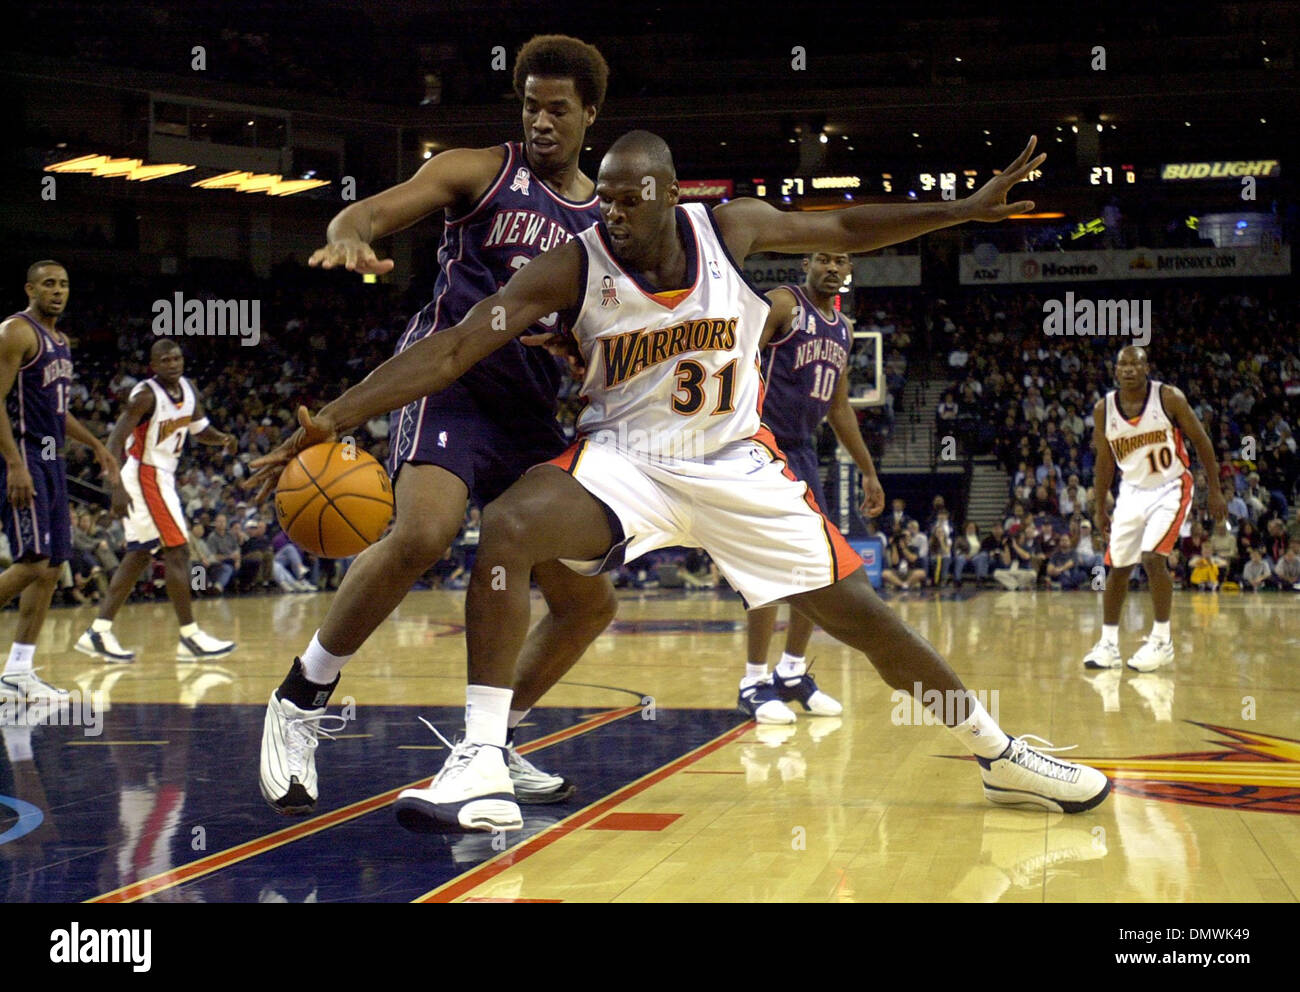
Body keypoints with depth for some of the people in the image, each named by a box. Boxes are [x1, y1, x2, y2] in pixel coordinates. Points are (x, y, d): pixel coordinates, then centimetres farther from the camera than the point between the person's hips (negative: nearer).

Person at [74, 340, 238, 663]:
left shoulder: (188, 389, 5)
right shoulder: (145, 395, -19)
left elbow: (199, 429, 18)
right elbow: (116, 440, -23)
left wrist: (223, 439, -5)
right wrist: (118, 488, -33)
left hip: (163, 475, 9)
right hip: (145, 476, -9)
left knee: (140, 555, 11)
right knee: (178, 551, -10)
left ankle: (98, 632, 13)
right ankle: (190, 637, -8)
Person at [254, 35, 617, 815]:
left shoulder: (610, 221, 15)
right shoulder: (480, 171, 3)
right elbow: (369, 213, -9)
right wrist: (351, 237, -32)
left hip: (532, 413, 6)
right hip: (448, 378, -6)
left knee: (590, 602, 3)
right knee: (425, 533, -33)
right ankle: (302, 698, -17)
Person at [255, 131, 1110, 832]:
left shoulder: (732, 228, -10)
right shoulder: (573, 267, -16)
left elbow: (845, 229, 7)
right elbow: (452, 351, -22)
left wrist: (968, 209, 5)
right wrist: (334, 418, -31)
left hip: (737, 463, 2)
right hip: (625, 458, -1)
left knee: (863, 616, 0)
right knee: (508, 528, -31)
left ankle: (1002, 756, 20)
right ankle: (482, 767, -29)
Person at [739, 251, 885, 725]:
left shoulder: (843, 327, 15)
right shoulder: (783, 304, -9)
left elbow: (839, 408, 24)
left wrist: (869, 471, 25)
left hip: (802, 451, 8)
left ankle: (793, 673, 20)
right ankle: (755, 682, -6)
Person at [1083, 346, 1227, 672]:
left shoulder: (1169, 398, -14)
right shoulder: (1104, 409, -4)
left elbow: (1201, 441, -6)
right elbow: (1105, 460, 8)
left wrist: (1215, 492, -6)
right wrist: (1100, 508, 9)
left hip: (1170, 489, -4)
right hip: (1132, 491, 4)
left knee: (1152, 558, -20)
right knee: (1117, 567, 4)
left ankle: (1162, 640, -8)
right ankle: (1108, 644, 14)